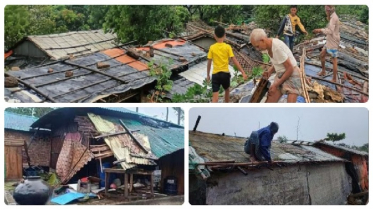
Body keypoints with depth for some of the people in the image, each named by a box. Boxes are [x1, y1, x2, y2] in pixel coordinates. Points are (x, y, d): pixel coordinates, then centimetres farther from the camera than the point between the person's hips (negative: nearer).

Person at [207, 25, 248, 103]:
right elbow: (234, 60, -8)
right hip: (225, 73, 1)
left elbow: (209, 63, 1)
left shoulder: (212, 48, -2)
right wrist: (243, 72, -7)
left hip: (215, 74, -1)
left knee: (215, 97, -5)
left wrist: (208, 75, 13)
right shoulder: (227, 47, -4)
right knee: (227, 90, 28)